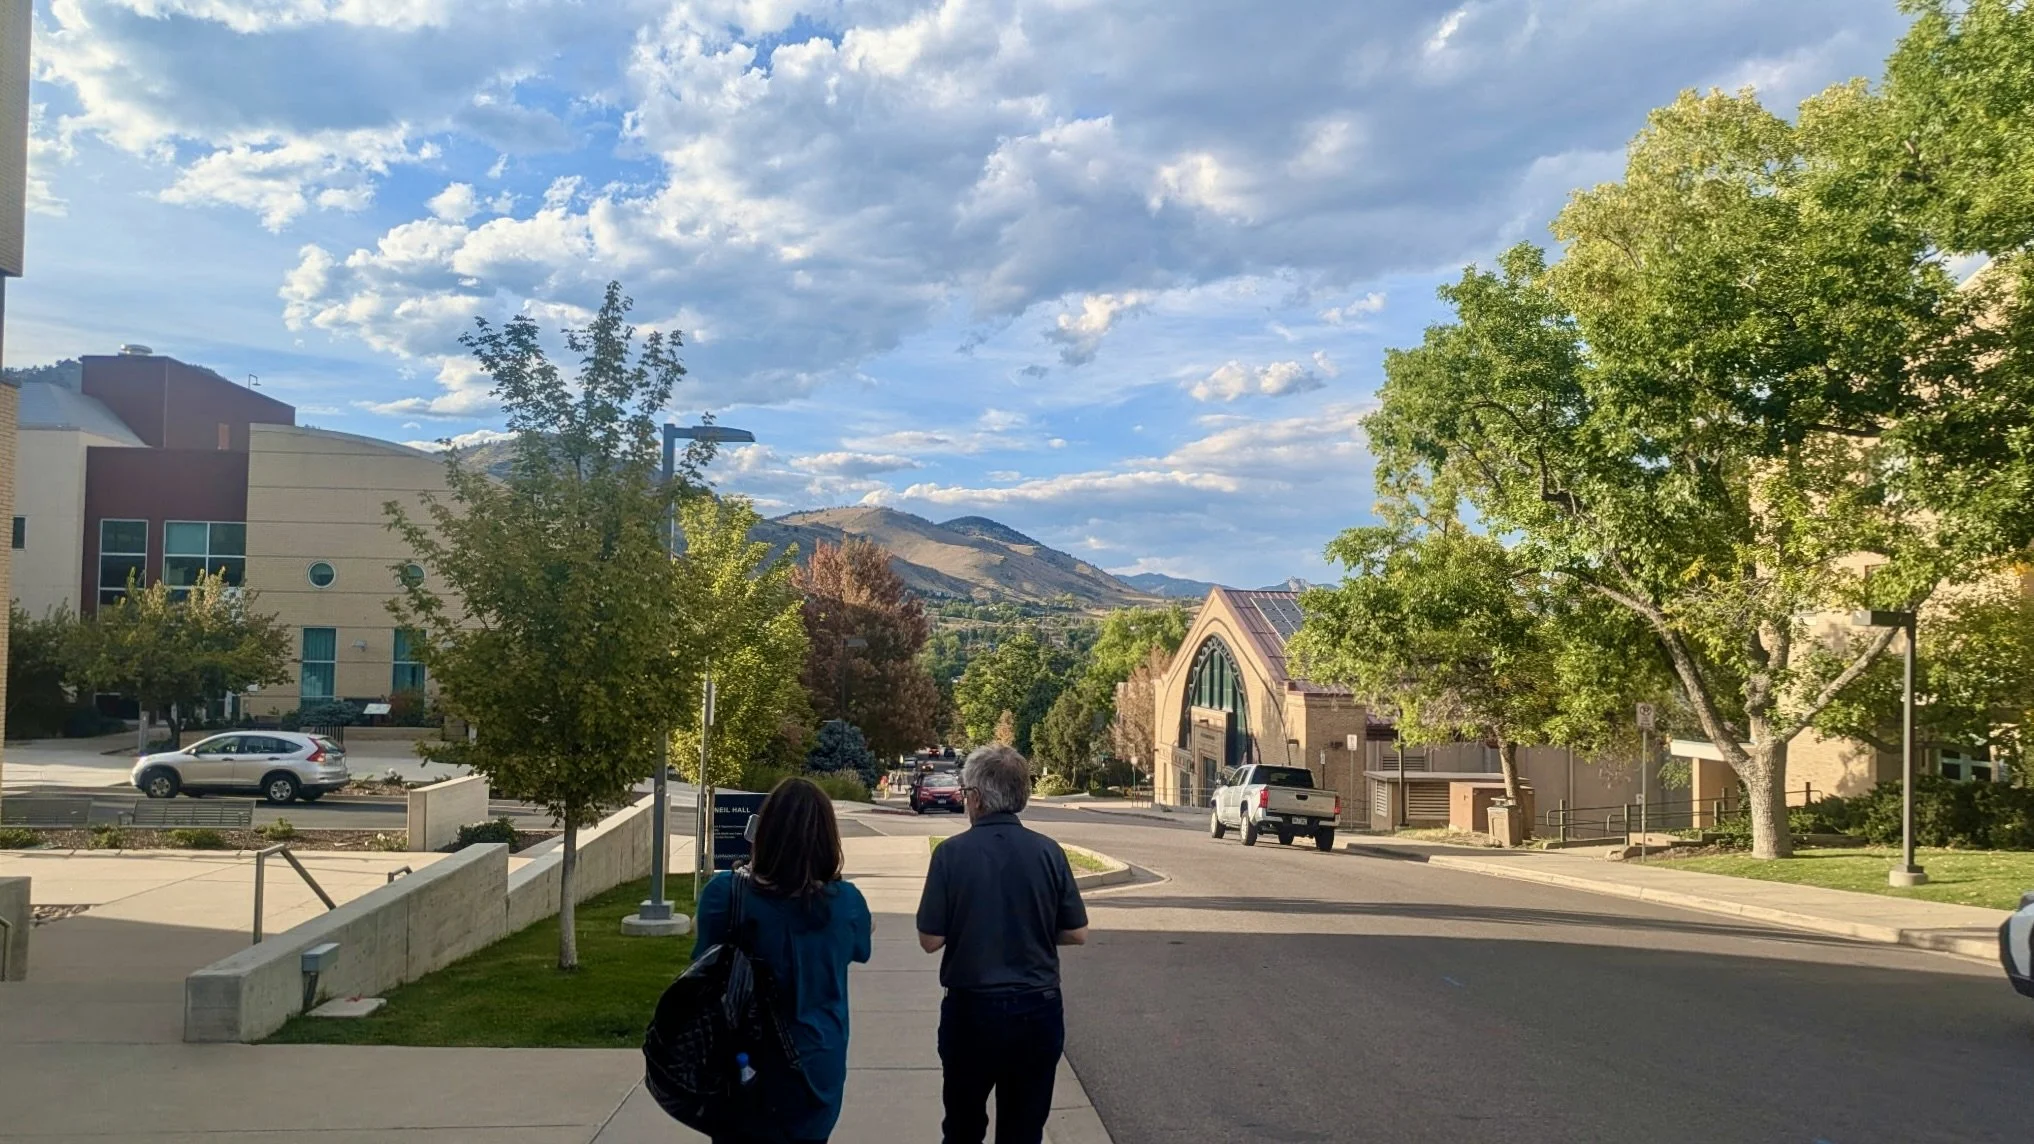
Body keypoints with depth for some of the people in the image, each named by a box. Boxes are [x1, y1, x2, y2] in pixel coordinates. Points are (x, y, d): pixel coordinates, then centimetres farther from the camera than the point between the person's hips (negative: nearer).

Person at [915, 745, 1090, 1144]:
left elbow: (930, 940, -10)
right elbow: (1076, 934, -1)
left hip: (971, 1009, -1)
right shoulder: (1048, 852, -6)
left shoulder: (952, 852, -12)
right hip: (1038, 1009, 2)